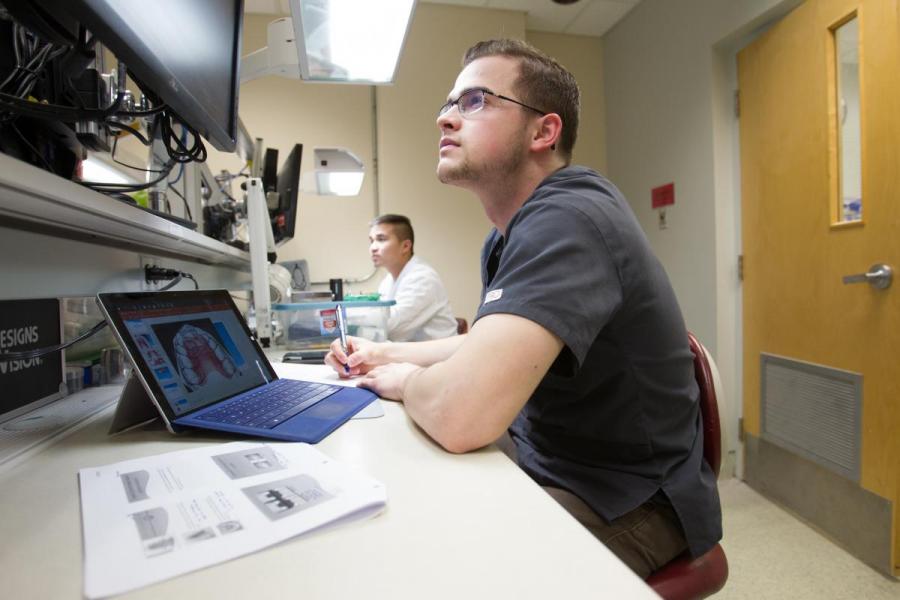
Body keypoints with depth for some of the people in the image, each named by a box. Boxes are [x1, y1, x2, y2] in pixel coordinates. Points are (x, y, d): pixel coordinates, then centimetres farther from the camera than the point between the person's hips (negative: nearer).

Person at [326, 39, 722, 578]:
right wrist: (389, 354, 7)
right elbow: (488, 344, 19)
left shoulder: (566, 218, -28)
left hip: (625, 505, -8)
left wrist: (405, 382, -16)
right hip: (539, 456, 8)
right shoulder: (509, 235, 5)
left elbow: (461, 415, -39)